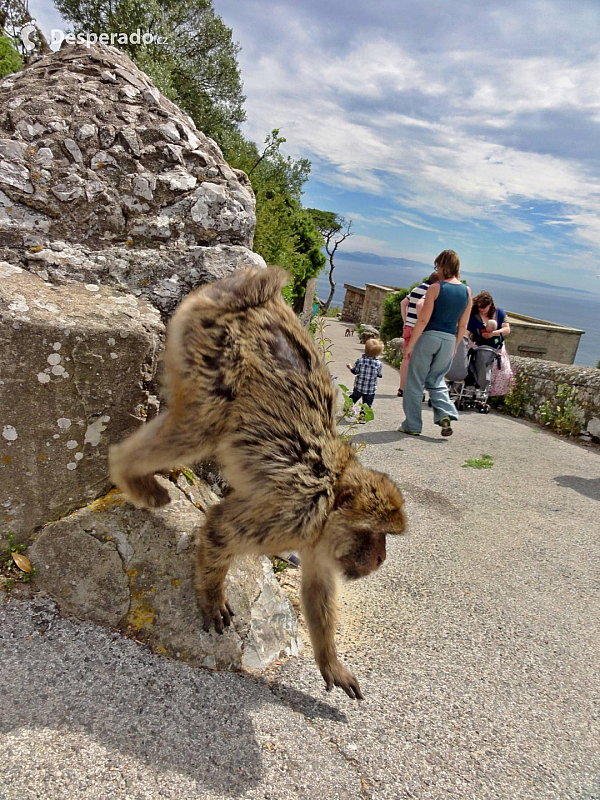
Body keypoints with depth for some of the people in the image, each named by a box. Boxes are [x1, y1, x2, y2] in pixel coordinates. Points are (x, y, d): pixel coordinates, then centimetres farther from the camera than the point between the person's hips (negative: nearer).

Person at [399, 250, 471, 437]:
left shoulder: (435, 288, -8)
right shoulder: (467, 291, 6)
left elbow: (424, 320, -12)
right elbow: (463, 325, 9)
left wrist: (410, 343, -7)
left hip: (429, 336, -5)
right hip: (449, 340, 5)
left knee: (415, 382, 6)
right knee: (436, 380, 21)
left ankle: (412, 425, 11)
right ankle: (446, 414, 0)